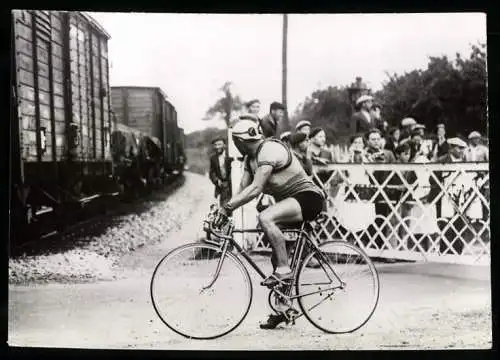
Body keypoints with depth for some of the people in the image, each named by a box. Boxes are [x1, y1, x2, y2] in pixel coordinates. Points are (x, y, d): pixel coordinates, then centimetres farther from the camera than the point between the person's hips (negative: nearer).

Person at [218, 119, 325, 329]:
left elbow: (255, 189, -28)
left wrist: (228, 206, -29)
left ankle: (284, 270, -25)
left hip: (308, 197, -10)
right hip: (289, 201, 10)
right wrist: (225, 210, -7)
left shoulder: (269, 149, -19)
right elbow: (243, 190, 6)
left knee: (265, 218, -34)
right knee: (276, 257, 7)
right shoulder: (251, 157, 11)